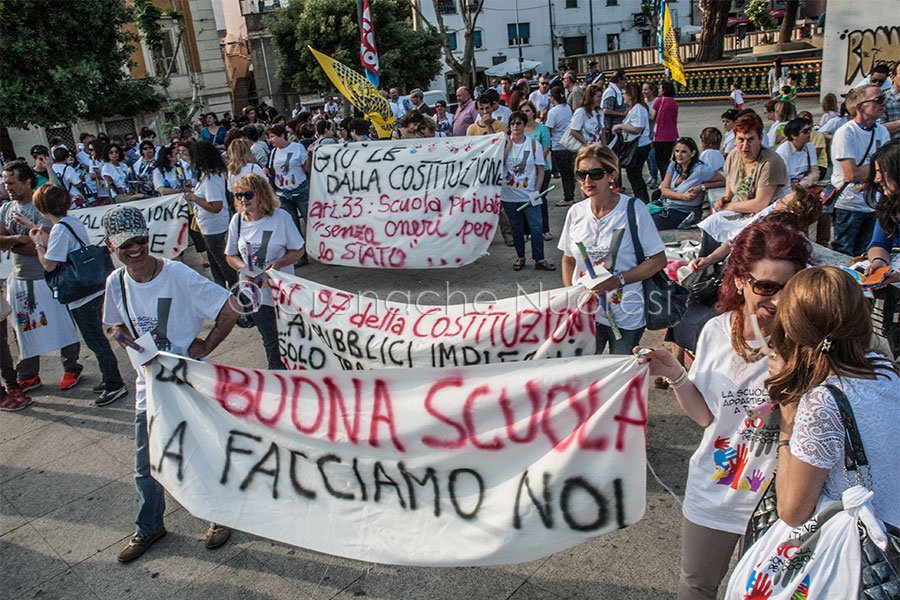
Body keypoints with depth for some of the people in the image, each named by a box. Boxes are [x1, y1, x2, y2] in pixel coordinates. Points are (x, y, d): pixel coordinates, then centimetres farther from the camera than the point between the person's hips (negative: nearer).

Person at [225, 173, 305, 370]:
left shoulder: (281, 217, -15)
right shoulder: (237, 220, -5)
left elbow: (299, 250, -8)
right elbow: (230, 255, 5)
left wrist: (279, 263, -24)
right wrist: (244, 267, -15)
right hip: (253, 291, 3)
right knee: (270, 339, 18)